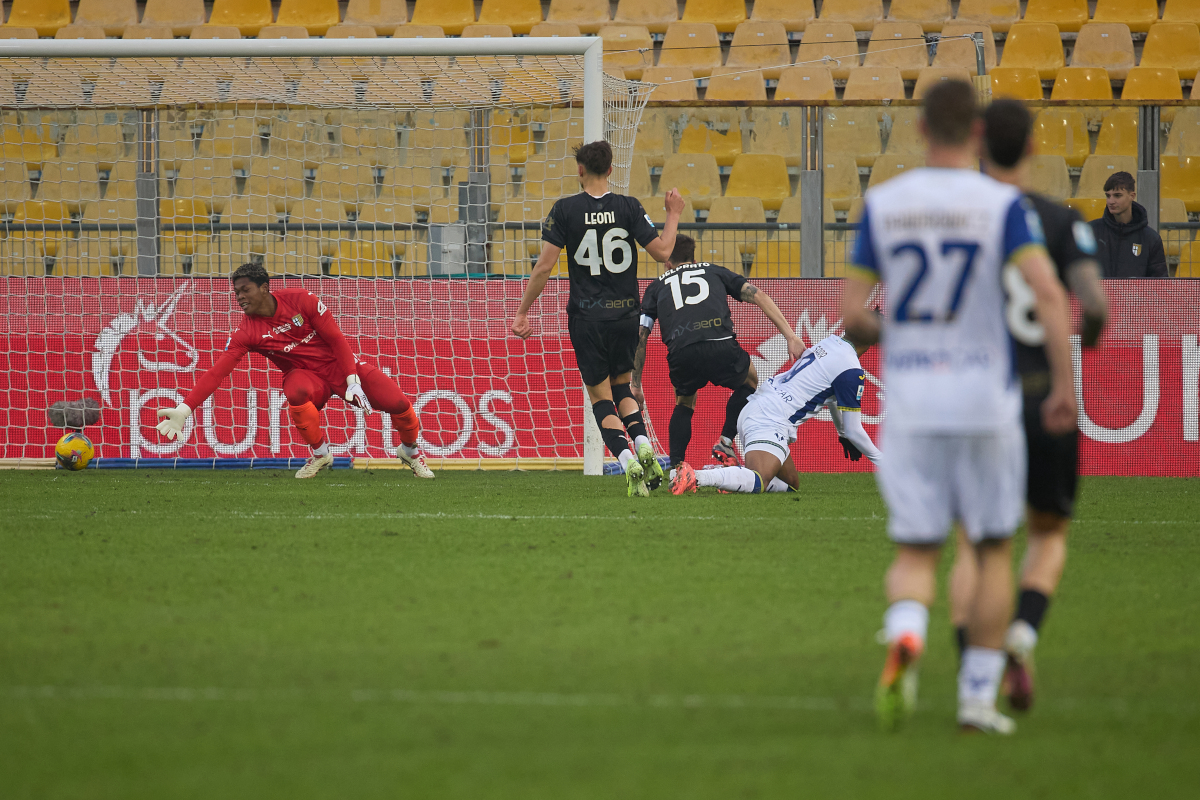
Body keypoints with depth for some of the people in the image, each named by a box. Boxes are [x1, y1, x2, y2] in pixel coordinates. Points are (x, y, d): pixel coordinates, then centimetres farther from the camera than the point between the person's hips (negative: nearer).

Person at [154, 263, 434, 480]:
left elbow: (336, 339, -10)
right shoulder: (246, 332, -15)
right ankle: (320, 454, -15)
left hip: (338, 364, 0)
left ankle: (410, 451, 21)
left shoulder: (301, 300, -16)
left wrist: (353, 381, -17)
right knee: (296, 392, -38)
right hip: (306, 374, 0)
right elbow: (216, 372, -20)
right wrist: (183, 410, -31)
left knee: (396, 403, -13)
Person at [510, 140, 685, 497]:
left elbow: (544, 266, -7)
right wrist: (673, 215, 12)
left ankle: (628, 461, -16)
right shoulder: (628, 207, -3)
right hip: (626, 313, 2)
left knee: (600, 396, 6)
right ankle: (643, 445, -3)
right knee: (622, 386, 22)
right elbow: (662, 251, -5)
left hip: (586, 317, -2)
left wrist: (523, 310, 1)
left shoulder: (565, 210, -5)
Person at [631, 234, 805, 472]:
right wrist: (790, 336, 13)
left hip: (681, 355, 1)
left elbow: (639, 338, 22)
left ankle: (676, 468, 11)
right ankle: (725, 443, 16)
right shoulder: (714, 271, 29)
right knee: (749, 383, 32)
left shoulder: (657, 286, 29)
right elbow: (758, 296, 17)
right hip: (721, 348, -1)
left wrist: (635, 385, 27)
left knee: (684, 402, 31)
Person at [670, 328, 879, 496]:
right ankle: (696, 477, -43)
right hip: (770, 420, -10)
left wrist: (843, 435, 49)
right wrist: (879, 458, 14)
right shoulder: (851, 372, -10)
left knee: (791, 484, 17)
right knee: (759, 482, -30)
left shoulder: (830, 343, 18)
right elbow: (853, 430, -2)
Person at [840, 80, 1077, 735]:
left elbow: (851, 315, 3)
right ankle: (979, 696, 12)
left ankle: (905, 639, -26)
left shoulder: (882, 204, 2)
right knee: (993, 551, 15)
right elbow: (1048, 293, -18)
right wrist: (1065, 384, -12)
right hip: (983, 395, -1)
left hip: (907, 396, 1)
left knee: (915, 554, 6)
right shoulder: (1003, 205, -5)